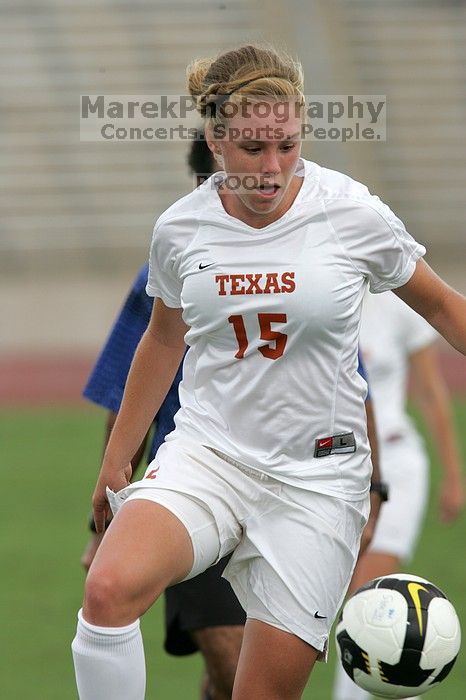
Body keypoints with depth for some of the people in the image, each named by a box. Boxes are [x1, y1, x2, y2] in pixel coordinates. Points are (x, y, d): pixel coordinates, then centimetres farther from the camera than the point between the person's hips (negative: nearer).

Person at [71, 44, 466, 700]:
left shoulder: (352, 213, -8)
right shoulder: (179, 228, -1)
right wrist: (116, 461, 25)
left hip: (316, 473, -1)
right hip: (207, 451, 1)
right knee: (110, 588, -29)